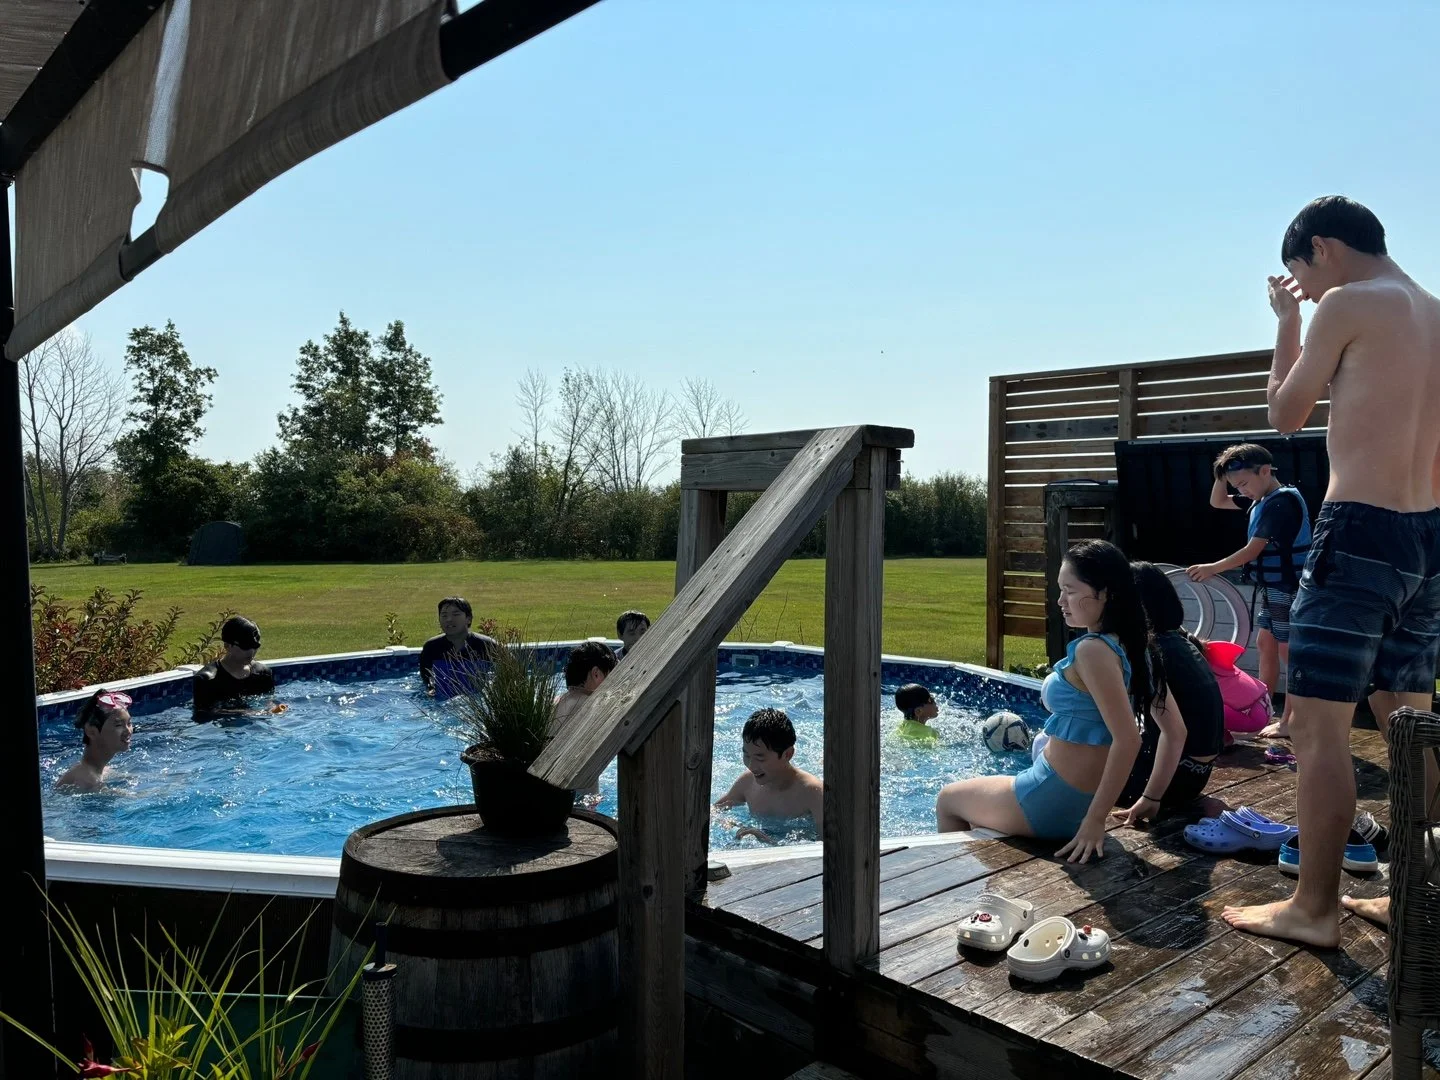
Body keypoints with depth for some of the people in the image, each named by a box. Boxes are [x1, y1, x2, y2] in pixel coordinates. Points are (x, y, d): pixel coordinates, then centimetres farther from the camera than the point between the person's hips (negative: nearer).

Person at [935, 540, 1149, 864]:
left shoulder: (1091, 650, -25)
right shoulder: (1124, 644, 2)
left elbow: (1128, 740, -30)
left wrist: (1096, 819, -25)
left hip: (1053, 802, -9)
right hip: (1083, 799, 9)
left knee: (948, 799, 18)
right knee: (973, 800, 33)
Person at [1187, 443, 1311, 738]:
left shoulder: (1283, 501, -20)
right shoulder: (1262, 500, 9)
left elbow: (1253, 550, -23)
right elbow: (1217, 502, 19)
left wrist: (1213, 568, -23)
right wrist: (1222, 473, 2)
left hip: (1289, 589, -10)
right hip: (1272, 588, 10)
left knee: (1289, 652, -3)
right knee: (1266, 645, 15)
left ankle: (1290, 721, 4)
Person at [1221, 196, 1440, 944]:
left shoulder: (1348, 305, -7)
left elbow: (1285, 415, 2)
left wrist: (1287, 322, 13)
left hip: (1361, 533, -9)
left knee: (1317, 727, -3)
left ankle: (1312, 910, 3)